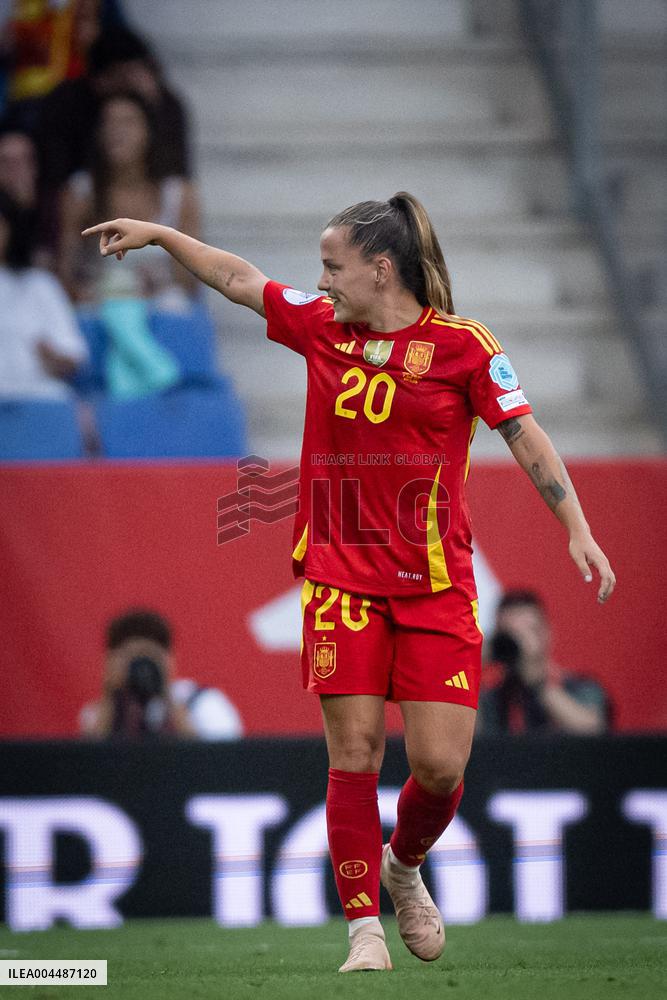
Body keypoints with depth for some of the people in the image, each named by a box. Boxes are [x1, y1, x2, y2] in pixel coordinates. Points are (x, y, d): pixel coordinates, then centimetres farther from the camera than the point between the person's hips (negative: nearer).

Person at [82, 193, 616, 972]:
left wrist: (578, 530, -8)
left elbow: (526, 437, -2)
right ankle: (365, 930, -1)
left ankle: (404, 867, 26)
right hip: (341, 578, 2)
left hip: (435, 585, -2)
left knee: (440, 763, -5)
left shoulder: (462, 344, -3)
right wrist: (157, 233, 24)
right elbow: (237, 279, 21)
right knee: (352, 752, -6)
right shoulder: (322, 328, 8)